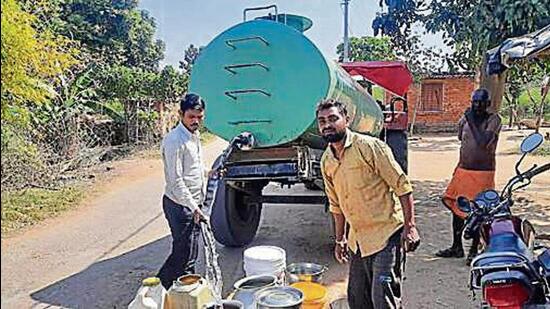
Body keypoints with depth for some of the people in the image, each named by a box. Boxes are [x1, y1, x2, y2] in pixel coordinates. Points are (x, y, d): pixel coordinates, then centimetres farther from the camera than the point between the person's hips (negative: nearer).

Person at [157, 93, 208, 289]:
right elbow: (176, 181, -23)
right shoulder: (174, 141, -19)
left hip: (193, 204, 9)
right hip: (180, 205, -9)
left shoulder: (194, 136, 11)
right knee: (183, 254, -2)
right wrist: (193, 207, -24)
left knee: (191, 253, 17)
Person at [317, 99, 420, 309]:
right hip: (357, 240, 7)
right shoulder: (326, 161, 7)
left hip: (385, 235, -7)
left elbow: (402, 185, -12)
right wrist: (340, 239, 19)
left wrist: (409, 226, -16)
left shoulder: (369, 146, -14)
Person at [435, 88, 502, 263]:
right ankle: (457, 247, 24)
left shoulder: (494, 119, -9)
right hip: (463, 170, 6)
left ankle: (474, 250, 15)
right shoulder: (466, 119, 8)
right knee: (456, 207, 11)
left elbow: (483, 142, -23)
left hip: (483, 173, -6)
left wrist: (471, 122, -18)